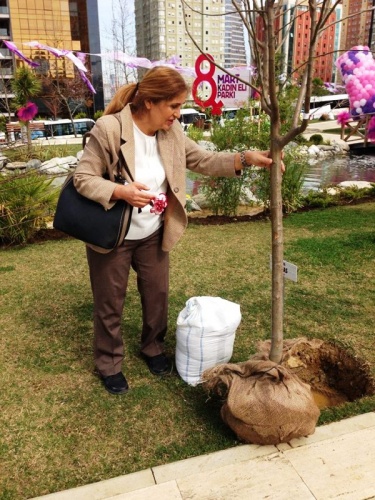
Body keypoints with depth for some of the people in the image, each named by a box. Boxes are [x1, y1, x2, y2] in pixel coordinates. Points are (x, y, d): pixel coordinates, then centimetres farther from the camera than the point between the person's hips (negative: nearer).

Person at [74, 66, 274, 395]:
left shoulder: (172, 132, -4)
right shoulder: (109, 129, -22)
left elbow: (203, 160, -1)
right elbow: (82, 178, -18)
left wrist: (246, 158, -15)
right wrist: (121, 191, -35)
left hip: (153, 235, 6)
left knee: (157, 295, 19)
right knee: (110, 304, 12)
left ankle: (153, 347, 45)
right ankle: (109, 364, 34)